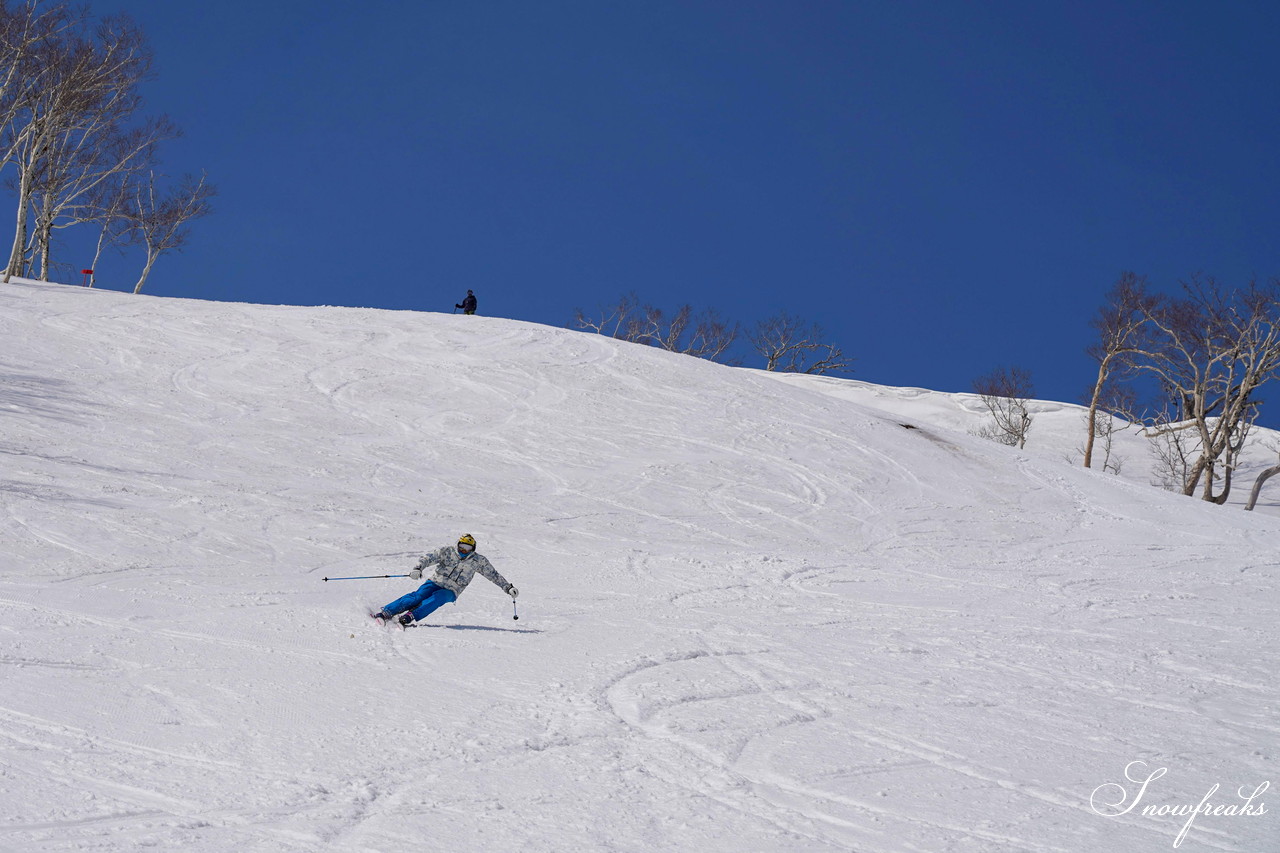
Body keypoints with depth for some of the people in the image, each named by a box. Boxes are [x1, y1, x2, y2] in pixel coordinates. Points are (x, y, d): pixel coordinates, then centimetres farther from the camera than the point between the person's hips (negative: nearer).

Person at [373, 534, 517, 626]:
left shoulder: (477, 561, 5)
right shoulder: (448, 551, 1)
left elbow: (494, 575, 13)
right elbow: (429, 558, -5)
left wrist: (508, 588, 9)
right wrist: (418, 568, -23)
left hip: (450, 592, 0)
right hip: (435, 582, 0)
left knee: (436, 599, -33)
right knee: (418, 596, -27)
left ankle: (411, 616, -52)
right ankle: (386, 612, -37)